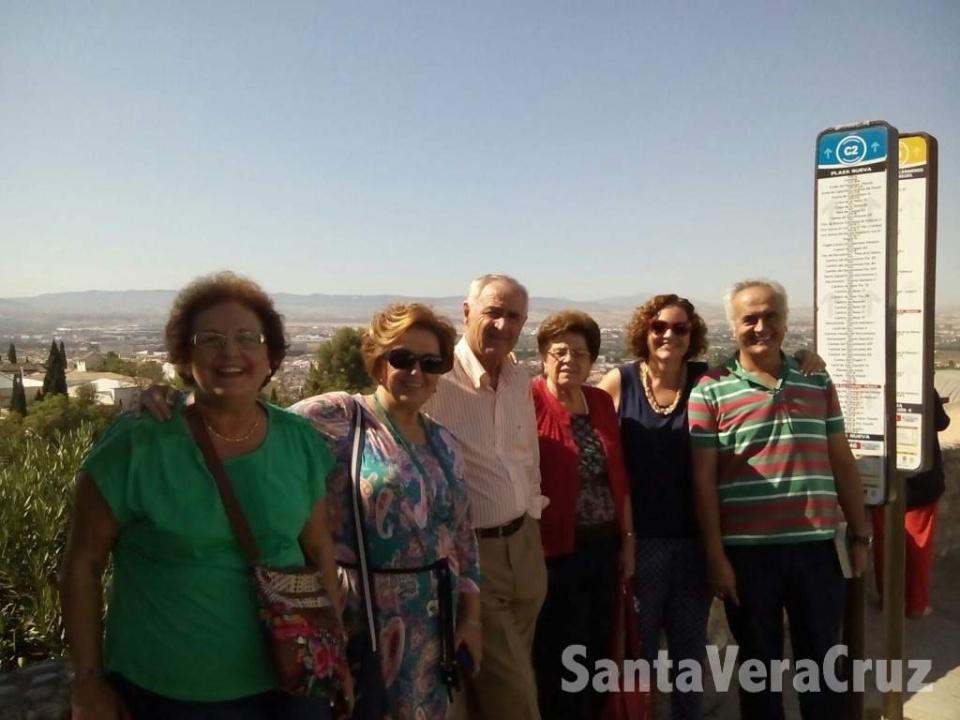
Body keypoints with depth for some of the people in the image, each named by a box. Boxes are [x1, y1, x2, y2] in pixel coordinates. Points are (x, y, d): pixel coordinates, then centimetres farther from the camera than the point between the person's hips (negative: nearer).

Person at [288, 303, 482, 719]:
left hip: (431, 622, 6)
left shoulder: (444, 443, 7)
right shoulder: (341, 418, -12)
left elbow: (462, 534, 11)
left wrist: (470, 617, 11)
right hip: (359, 617, -6)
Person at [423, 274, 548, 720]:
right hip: (469, 551, -7)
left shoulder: (520, 380, 7)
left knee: (501, 681, 20)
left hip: (523, 543, 7)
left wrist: (531, 519, 16)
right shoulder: (438, 377, -18)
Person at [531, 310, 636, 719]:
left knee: (600, 651, 18)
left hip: (604, 546, 6)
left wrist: (627, 539, 11)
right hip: (556, 551, -6)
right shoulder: (529, 402, -14)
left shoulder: (601, 402, 7)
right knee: (561, 661, 10)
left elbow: (618, 477, 11)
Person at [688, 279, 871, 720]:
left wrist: (860, 535, 10)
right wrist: (715, 554, -9)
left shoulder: (817, 383, 8)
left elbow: (842, 463, 11)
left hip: (815, 546, 3)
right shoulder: (710, 391, -5)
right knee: (759, 665, 14)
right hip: (747, 551, -3)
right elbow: (703, 479, -7)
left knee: (821, 663, 16)